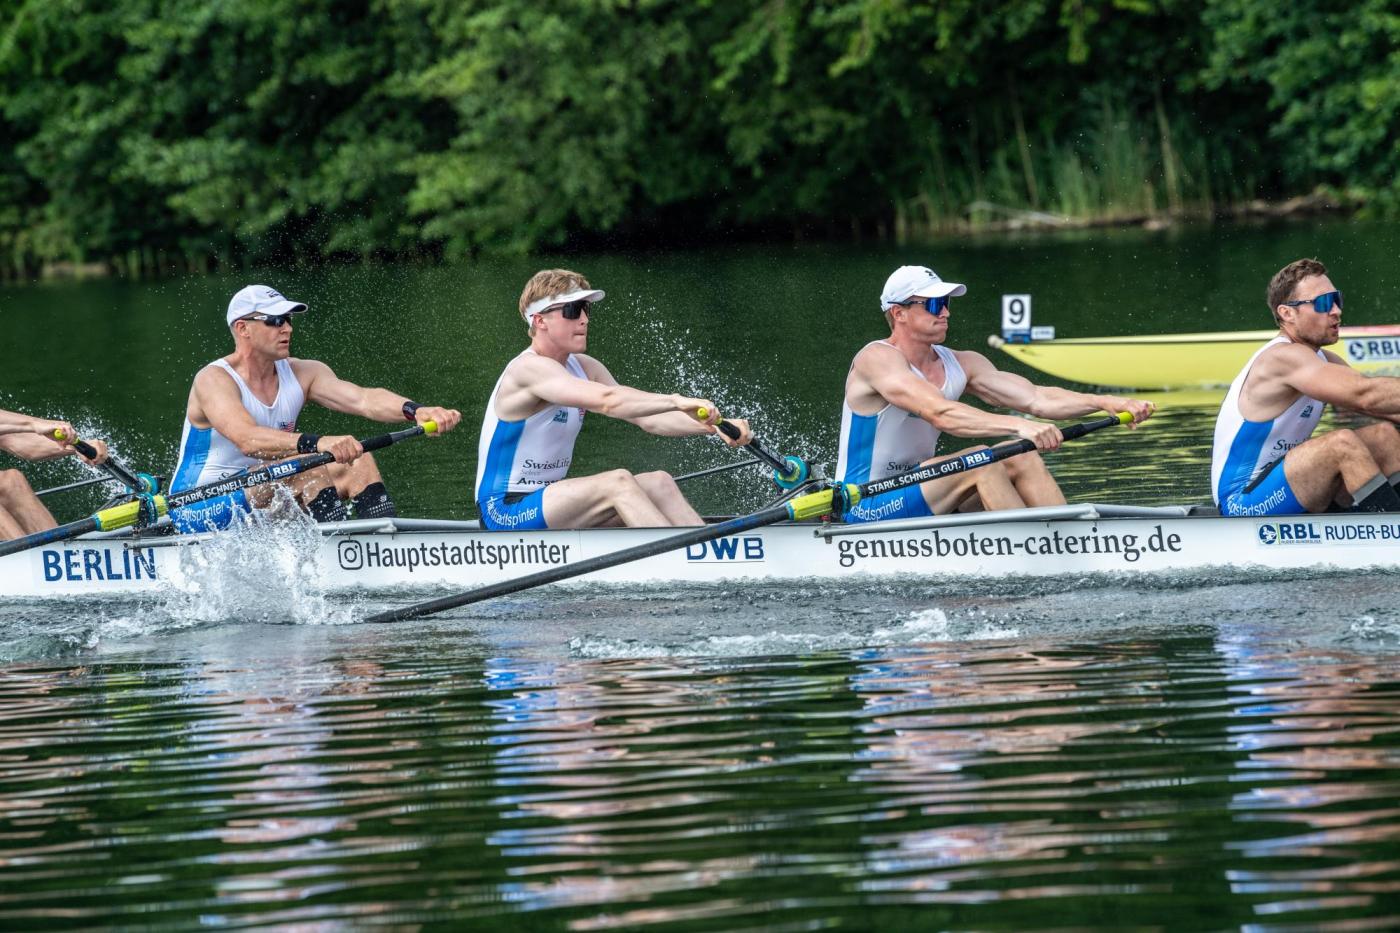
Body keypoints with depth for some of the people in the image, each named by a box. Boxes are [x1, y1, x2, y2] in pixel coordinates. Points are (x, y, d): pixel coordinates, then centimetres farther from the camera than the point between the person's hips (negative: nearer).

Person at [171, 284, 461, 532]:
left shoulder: (301, 374, 2)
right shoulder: (213, 380, -17)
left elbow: (362, 399, -15)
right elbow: (247, 439, -36)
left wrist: (415, 410, -35)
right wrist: (316, 444, -50)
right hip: (201, 510, -7)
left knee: (359, 463, -9)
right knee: (310, 466, -28)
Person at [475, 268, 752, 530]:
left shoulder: (584, 368, 9)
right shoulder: (528, 369, -19)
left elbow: (648, 419, 0)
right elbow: (606, 401, -34)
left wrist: (713, 426, -16)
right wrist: (677, 401, -43)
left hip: (547, 501, 9)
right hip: (504, 513, -9)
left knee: (659, 483, -8)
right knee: (618, 481, -27)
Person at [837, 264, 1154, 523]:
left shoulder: (960, 365, 6)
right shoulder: (877, 359, -17)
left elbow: (1036, 398, -2)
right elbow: (940, 413, -32)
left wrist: (1107, 402, -17)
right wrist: (1019, 426, -43)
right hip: (864, 510, -8)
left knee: (1021, 459, -10)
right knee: (981, 462, -26)